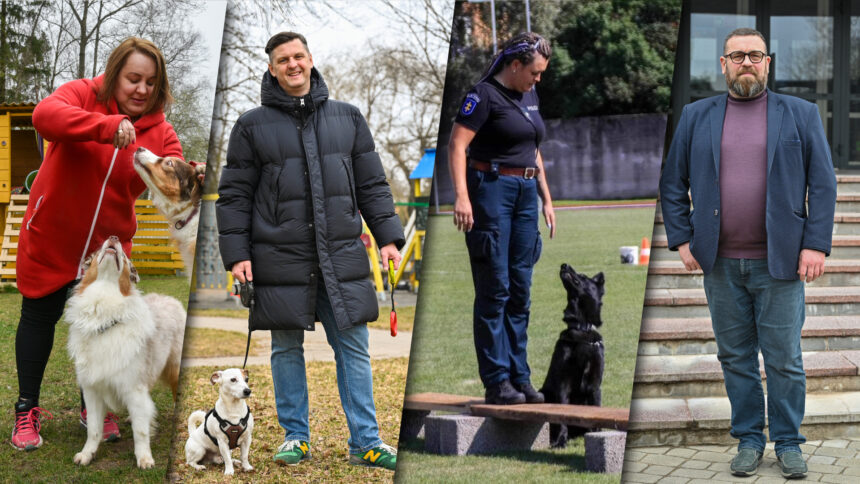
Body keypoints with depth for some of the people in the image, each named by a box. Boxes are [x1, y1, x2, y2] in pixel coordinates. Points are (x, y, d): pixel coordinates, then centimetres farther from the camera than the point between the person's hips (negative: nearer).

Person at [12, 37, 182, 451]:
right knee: (39, 317, 9)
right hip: (51, 235, -3)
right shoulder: (82, 95, -14)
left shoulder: (159, 131, -4)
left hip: (107, 245, 3)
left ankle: (93, 406, 31)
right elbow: (45, 115, -35)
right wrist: (107, 126, -48)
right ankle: (27, 409, 24)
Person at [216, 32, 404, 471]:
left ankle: (365, 442, 8)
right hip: (281, 260, -1)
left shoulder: (348, 118, 10)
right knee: (286, 348, 6)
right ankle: (295, 437, 18)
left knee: (353, 348, 2)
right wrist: (236, 254, -3)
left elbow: (372, 185, 13)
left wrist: (388, 237, 5)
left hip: (342, 255, 2)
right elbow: (233, 195, 4)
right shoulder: (252, 126, 3)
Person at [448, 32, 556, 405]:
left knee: (520, 290, 8)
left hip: (525, 195, 8)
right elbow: (457, 145, -16)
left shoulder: (529, 96, 15)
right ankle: (496, 382, -1)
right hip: (490, 189, -8)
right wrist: (462, 195, -26)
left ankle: (520, 378, 14)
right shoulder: (485, 94, -9)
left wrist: (546, 198, 19)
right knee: (494, 290, -5)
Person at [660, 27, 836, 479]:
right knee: (735, 357, 8)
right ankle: (748, 439, 19)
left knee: (784, 360, 3)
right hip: (720, 264, 2)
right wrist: (681, 239, 0)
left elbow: (823, 184, 1)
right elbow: (672, 183, 9)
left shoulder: (801, 115, 5)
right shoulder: (695, 116, 9)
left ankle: (788, 442, 15)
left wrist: (816, 244, -8)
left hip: (779, 261, -2)